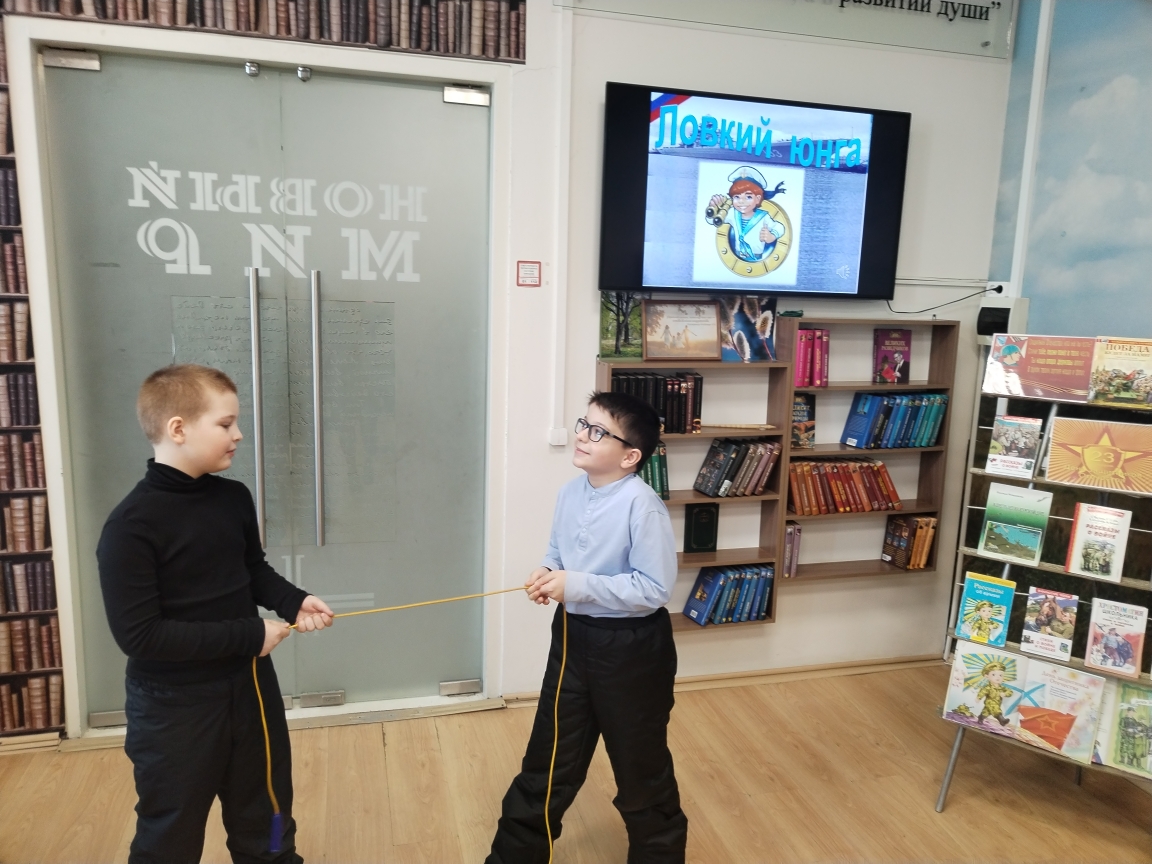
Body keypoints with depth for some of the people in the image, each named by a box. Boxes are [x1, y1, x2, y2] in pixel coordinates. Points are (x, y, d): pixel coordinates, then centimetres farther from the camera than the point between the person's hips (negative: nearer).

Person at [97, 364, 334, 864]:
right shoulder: (132, 525, -22)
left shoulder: (235, 498, -3)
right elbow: (138, 635, -24)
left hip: (249, 686, 6)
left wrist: (293, 601, -7)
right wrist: (249, 635, -24)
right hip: (174, 706, -5)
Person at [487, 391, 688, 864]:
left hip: (631, 648, -6)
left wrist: (576, 585, -26)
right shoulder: (570, 493, -1)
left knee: (641, 769, 15)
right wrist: (546, 573, -9)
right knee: (549, 759, 19)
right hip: (573, 636, 6)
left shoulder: (642, 505, -23)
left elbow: (654, 589, -24)